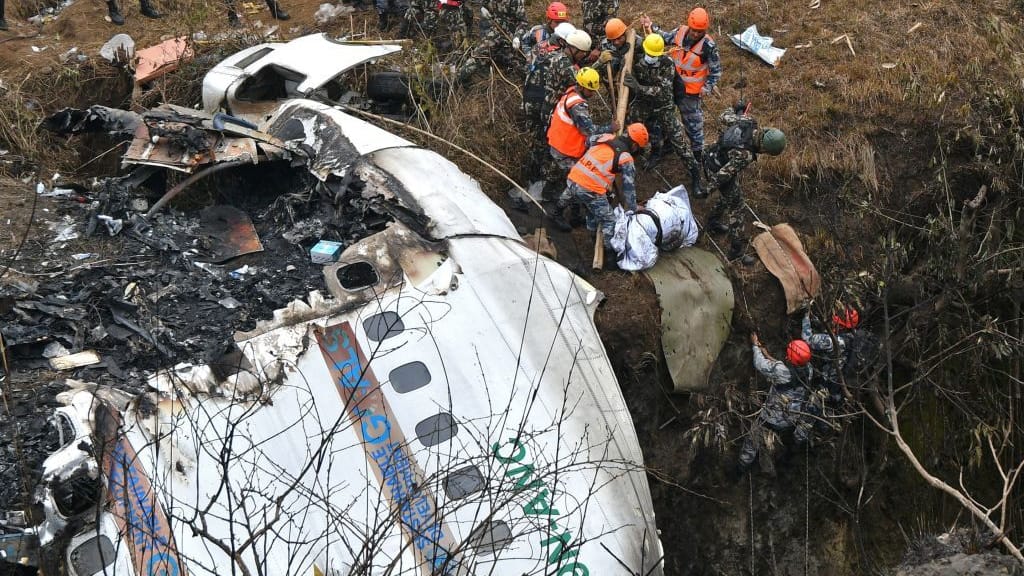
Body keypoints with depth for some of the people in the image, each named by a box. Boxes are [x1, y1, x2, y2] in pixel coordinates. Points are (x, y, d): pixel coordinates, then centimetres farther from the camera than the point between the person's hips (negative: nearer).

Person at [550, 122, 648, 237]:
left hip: (572, 179, 7)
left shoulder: (605, 137, 9)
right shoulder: (626, 158, -4)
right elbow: (629, 187, 0)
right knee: (609, 222, 3)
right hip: (590, 190, -7)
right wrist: (633, 209, 10)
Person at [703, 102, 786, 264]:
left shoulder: (749, 121, -21)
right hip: (719, 170, -9)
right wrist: (708, 190, -17)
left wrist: (736, 109, 17)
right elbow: (723, 174, -31)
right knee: (737, 211, 3)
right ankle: (736, 252, 13)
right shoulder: (745, 155, -39)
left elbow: (725, 117, -3)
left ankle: (713, 222, 55)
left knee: (727, 196, 31)